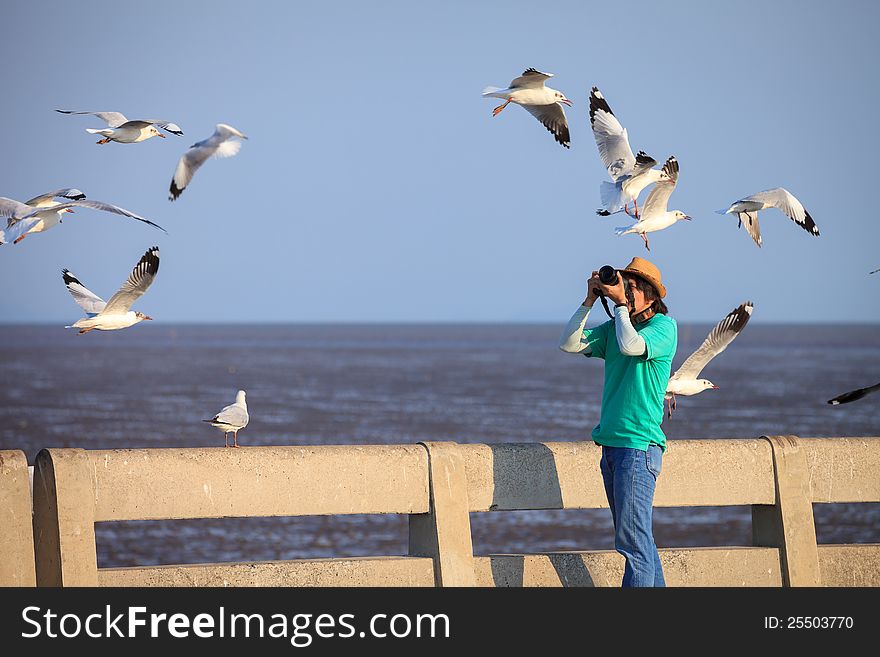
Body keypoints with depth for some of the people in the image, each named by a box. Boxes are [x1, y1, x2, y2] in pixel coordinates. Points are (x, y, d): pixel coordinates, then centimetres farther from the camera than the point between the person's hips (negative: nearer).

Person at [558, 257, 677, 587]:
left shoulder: (664, 326, -5)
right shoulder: (613, 328, 15)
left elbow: (631, 346, -23)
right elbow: (569, 344, 7)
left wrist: (622, 304, -13)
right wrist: (589, 301, 1)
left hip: (639, 444, -8)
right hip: (611, 444, 8)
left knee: (633, 538, -11)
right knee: (638, 536, 12)